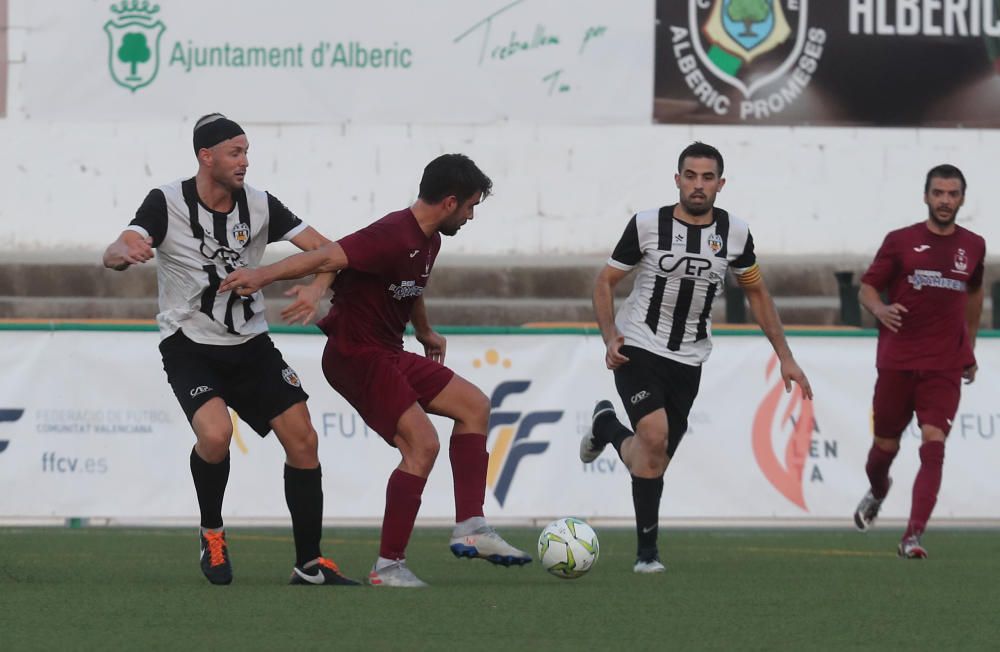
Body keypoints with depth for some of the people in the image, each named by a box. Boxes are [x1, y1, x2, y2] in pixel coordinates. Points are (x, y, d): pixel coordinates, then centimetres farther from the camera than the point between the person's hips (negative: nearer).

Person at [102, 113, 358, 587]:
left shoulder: (259, 205, -3)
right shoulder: (167, 203, -13)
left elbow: (325, 249, -2)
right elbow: (112, 256, -25)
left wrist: (316, 288, -24)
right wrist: (127, 252, -50)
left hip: (249, 343, 4)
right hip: (189, 346, -4)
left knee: (303, 440, -3)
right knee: (215, 434, -29)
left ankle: (309, 564, 8)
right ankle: (211, 533, -1)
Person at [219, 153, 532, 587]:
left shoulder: (428, 241, 10)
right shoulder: (394, 237, -23)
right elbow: (327, 258, -34)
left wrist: (425, 333, 48)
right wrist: (262, 275, -45)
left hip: (388, 355, 11)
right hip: (356, 356, -11)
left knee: (474, 406, 11)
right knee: (422, 444, -19)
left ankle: (470, 529, 10)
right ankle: (389, 567, -15)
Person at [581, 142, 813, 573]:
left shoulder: (734, 233, -1)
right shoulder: (648, 225, -9)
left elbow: (756, 292, 13)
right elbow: (606, 281, -1)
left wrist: (785, 357, 9)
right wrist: (610, 338, -16)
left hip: (688, 360, 4)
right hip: (638, 349, -4)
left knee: (654, 460, 5)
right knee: (654, 436, -24)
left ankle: (606, 427, 40)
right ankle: (646, 550, -11)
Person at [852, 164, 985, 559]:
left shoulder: (973, 247, 8)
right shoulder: (900, 241, 0)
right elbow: (866, 288, 2)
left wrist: (970, 347, 27)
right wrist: (879, 309, -20)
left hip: (945, 368, 0)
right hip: (897, 361, 0)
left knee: (933, 446, -16)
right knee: (886, 446, 10)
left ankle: (913, 537, -20)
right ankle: (877, 492, 46)